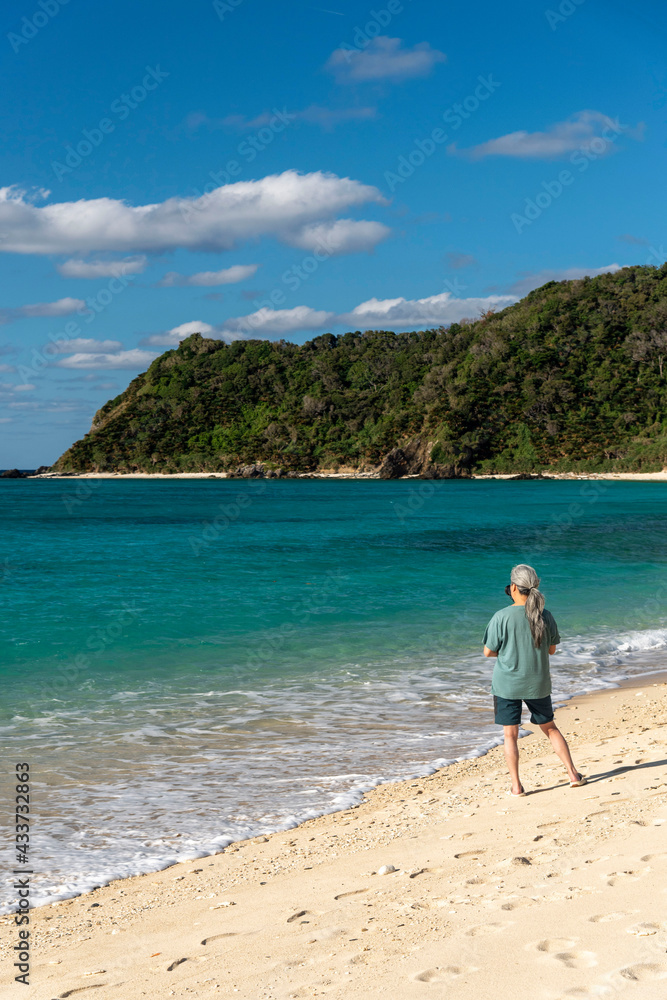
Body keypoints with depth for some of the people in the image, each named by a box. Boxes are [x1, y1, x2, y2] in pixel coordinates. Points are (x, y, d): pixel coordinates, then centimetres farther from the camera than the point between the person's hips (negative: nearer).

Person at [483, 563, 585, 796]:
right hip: (538, 684, 3)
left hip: (507, 684, -3)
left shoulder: (502, 617, -16)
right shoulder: (545, 616, -6)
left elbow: (488, 651, -8)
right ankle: (573, 774, 21)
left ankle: (516, 786, 9)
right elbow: (551, 649, 6)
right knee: (550, 728, 19)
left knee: (510, 735, 7)